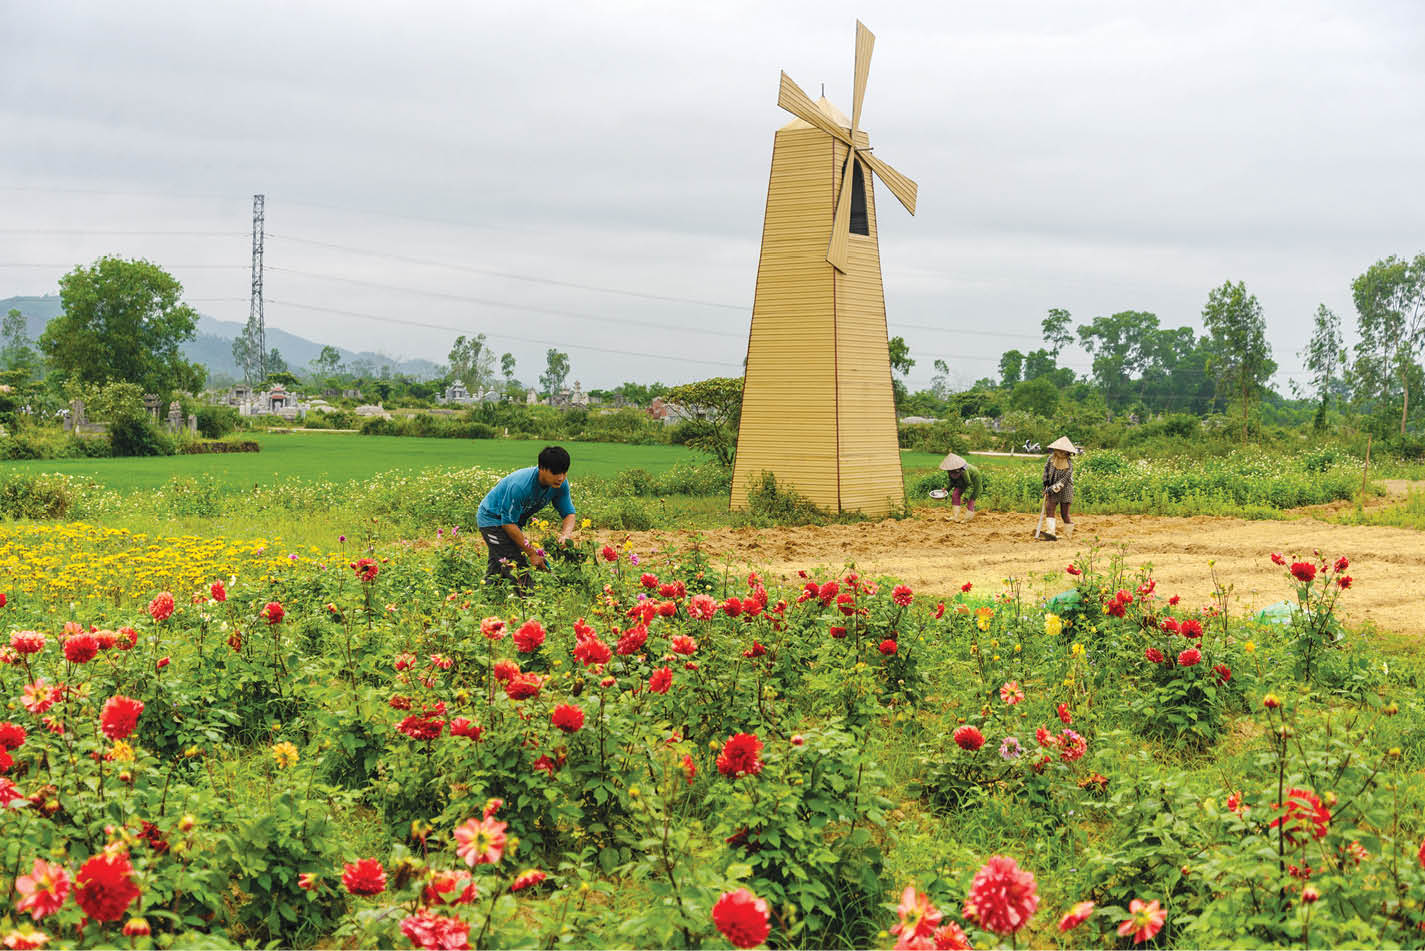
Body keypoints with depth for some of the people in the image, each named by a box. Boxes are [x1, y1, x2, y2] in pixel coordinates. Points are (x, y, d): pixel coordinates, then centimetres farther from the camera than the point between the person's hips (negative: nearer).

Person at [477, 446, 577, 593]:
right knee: (517, 567, -17)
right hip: (492, 519, -8)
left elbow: (569, 513, -9)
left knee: (497, 568, 20)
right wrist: (532, 553, -29)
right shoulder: (520, 485, -37)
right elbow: (508, 523, -31)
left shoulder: (560, 484, -17)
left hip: (513, 520, 8)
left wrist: (565, 535, -32)